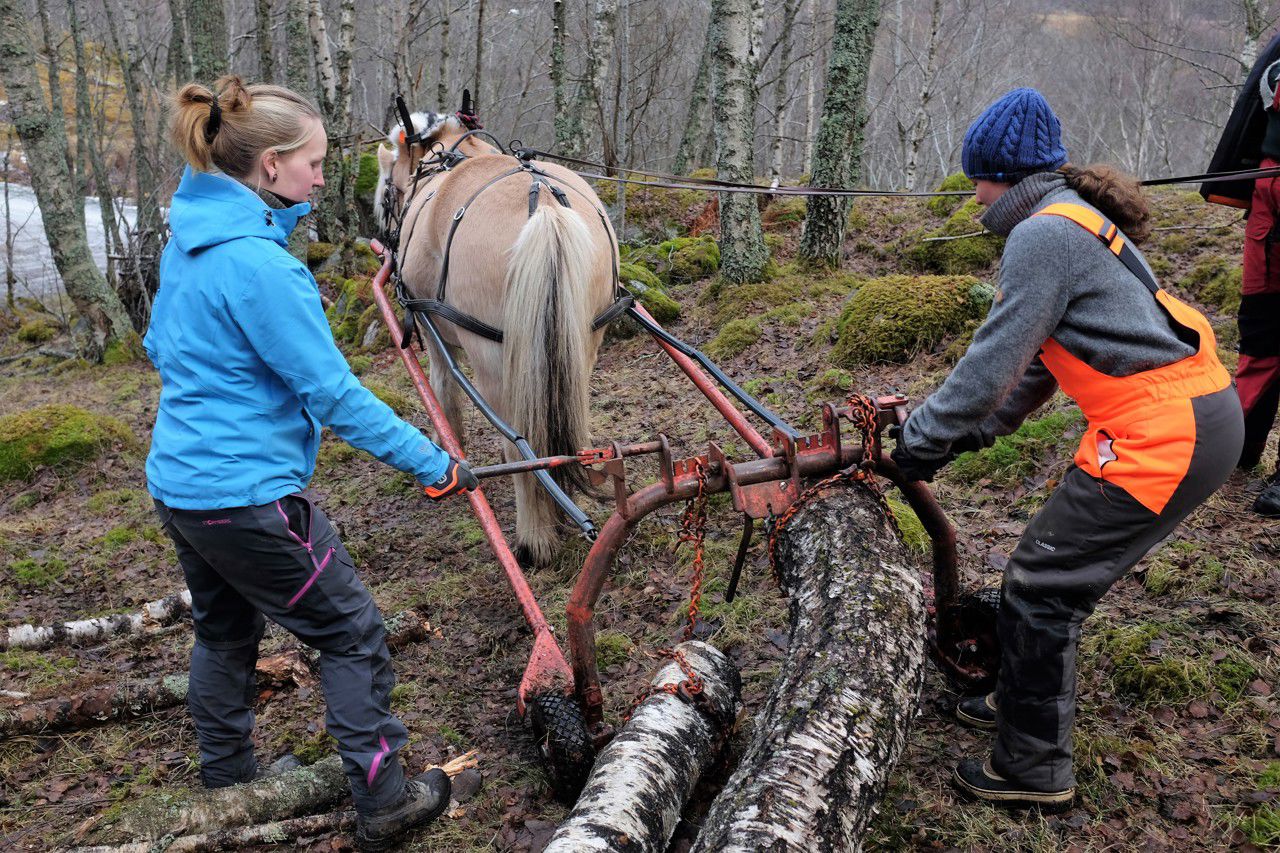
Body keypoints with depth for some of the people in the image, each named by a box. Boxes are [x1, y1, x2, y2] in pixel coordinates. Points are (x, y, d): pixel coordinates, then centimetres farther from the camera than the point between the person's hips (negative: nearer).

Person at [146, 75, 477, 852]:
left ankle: (227, 782, 42)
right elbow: (333, 393, -23)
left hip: (178, 483, 10)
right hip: (249, 495, -9)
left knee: (224, 631, 25)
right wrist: (432, 464, -17)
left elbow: (160, 347, 19)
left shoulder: (190, 239, 5)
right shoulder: (258, 262, -24)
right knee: (354, 637, 6)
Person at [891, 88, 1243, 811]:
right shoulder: (1080, 220, 18)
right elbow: (1036, 364, 19)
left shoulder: (1043, 232, -14)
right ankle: (1022, 702, 39)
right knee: (1064, 574, 20)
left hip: (1165, 435, -10)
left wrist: (920, 443, -3)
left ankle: (1034, 769, 14)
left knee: (1040, 588, 0)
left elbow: (994, 363, -16)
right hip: (1199, 413, 10)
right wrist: (962, 436, 15)